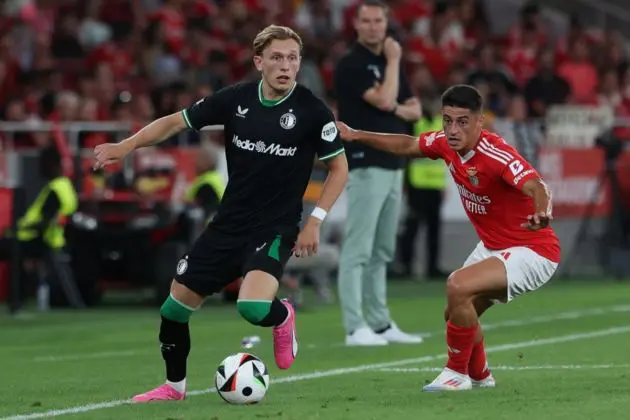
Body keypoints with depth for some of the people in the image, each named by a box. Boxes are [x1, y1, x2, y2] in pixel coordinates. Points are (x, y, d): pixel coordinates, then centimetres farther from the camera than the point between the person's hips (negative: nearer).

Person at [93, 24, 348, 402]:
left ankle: (282, 317, 9)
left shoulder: (312, 110, -12)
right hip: (229, 224, 4)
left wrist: (315, 221, -11)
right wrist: (127, 145, -12)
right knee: (175, 306, 5)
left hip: (276, 228, -4)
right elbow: (176, 122, 2)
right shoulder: (236, 99, -5)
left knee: (253, 307, -28)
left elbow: (339, 168, -2)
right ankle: (175, 385, 29)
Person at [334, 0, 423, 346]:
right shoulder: (351, 65, -8)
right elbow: (383, 99, -19)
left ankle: (380, 324, 15)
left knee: (381, 251, 11)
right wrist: (393, 61, -7)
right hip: (366, 165, -8)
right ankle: (355, 328, -13)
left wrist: (397, 109, -5)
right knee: (358, 249, -10)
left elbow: (414, 109, 16)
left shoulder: (390, 62, 17)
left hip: (393, 166, 8)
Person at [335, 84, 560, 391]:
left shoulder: (496, 155, -30)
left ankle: (457, 374, -6)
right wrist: (356, 135, 16)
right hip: (492, 247, 9)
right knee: (456, 313, 14)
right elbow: (407, 146, 16)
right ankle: (479, 375, 43)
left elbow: (536, 187, -45)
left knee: (457, 287, -25)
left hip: (532, 251, -9)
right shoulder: (445, 144, -6)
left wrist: (541, 213, -67)